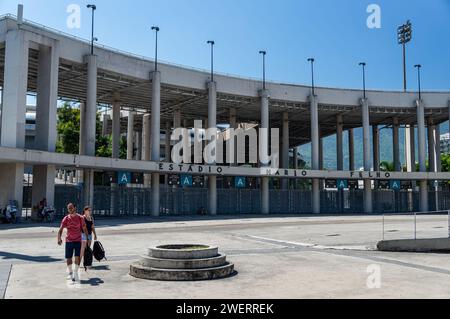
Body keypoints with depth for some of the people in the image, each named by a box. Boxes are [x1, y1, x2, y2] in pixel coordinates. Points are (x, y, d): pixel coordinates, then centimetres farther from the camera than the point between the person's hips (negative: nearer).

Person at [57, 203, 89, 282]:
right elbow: (61, 229, -11)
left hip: (78, 241, -1)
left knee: (77, 257, -11)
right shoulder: (66, 219, -2)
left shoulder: (80, 218, -4)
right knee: (68, 258, 7)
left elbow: (84, 229, 2)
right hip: (69, 241, 1)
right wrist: (59, 238, -28)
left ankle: (76, 273, 4)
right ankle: (70, 272, 29)